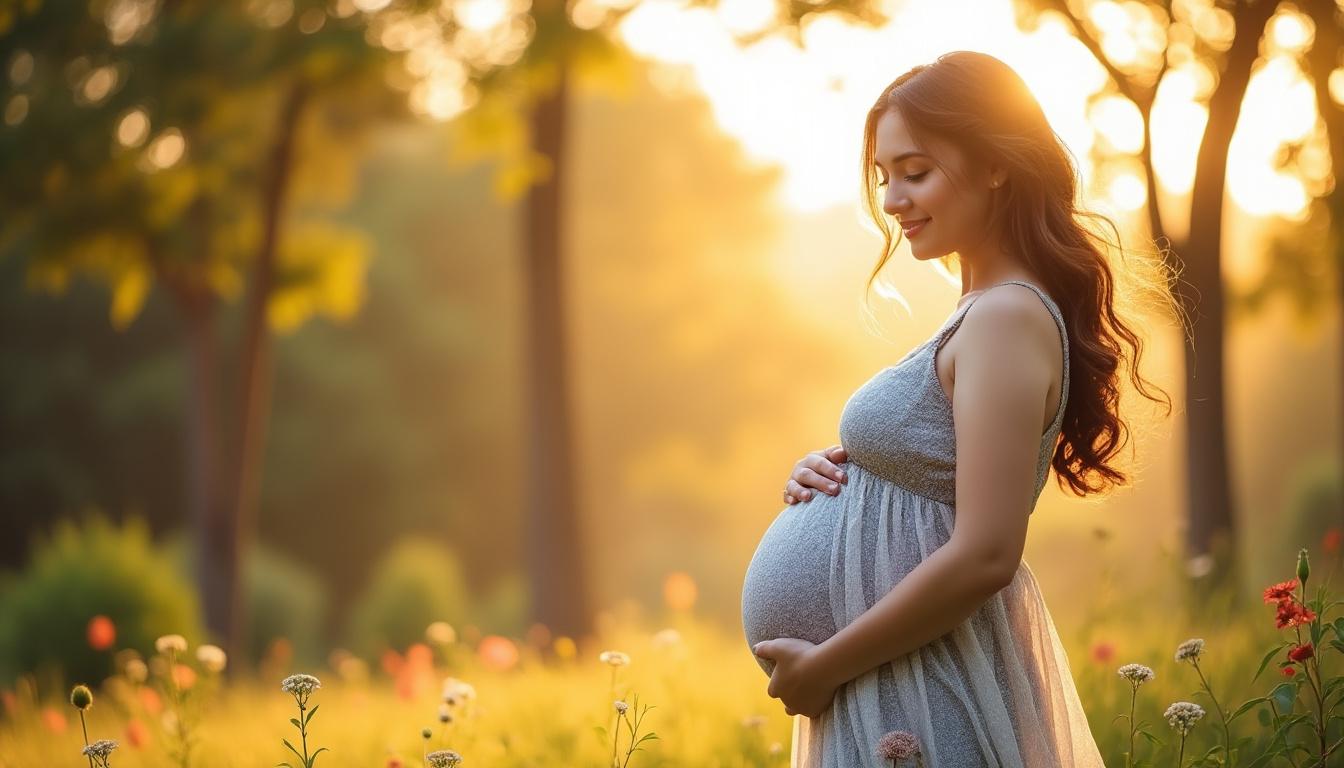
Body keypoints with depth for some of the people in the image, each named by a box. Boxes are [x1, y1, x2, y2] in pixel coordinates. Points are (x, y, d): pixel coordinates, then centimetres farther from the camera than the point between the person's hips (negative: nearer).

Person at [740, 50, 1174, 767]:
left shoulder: (1008, 319, -17)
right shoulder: (983, 312, 12)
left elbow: (984, 555, -24)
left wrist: (824, 665, -17)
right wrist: (829, 478, 1)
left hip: (914, 705, -9)